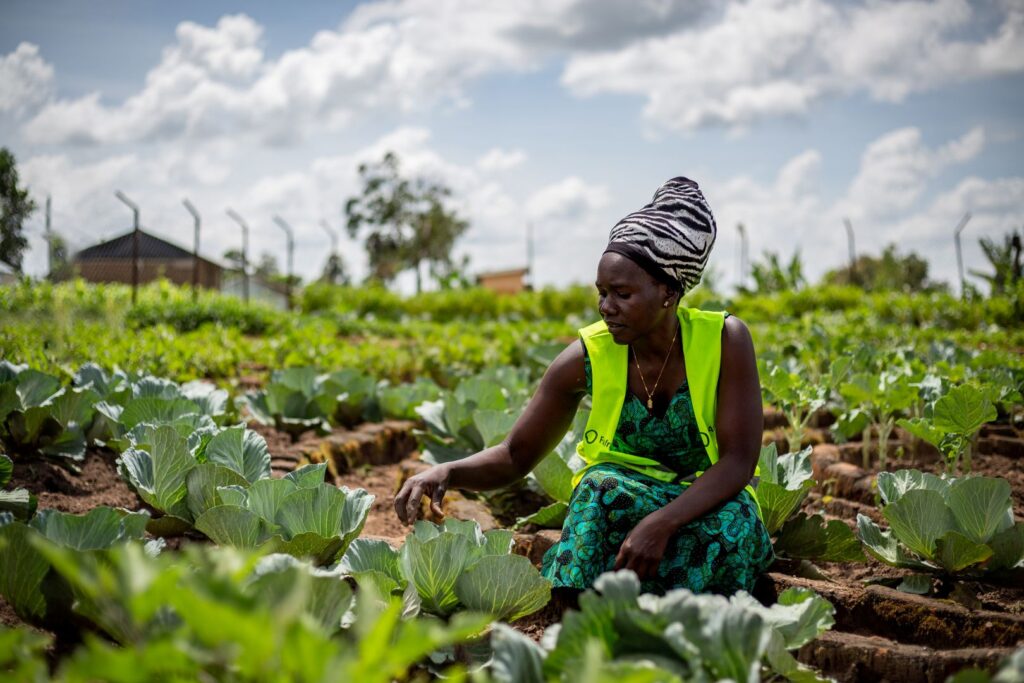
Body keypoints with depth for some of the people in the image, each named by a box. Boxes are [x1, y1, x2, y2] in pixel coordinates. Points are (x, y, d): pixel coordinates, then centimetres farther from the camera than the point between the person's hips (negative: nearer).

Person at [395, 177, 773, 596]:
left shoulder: (725, 341, -16)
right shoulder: (588, 358, -11)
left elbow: (739, 460, -21)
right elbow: (515, 456, -4)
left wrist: (660, 523, -36)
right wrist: (447, 472, -25)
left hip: (706, 510, -1)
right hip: (611, 513, 1)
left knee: (733, 515, -36)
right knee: (601, 484, -34)